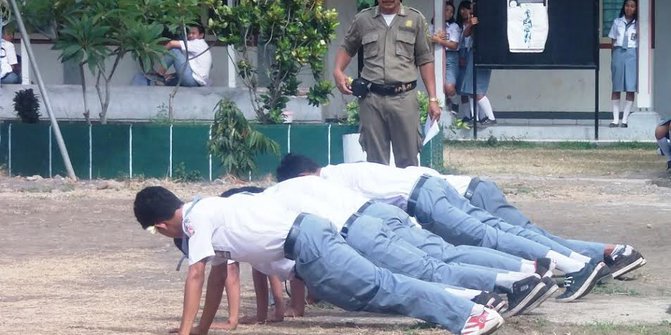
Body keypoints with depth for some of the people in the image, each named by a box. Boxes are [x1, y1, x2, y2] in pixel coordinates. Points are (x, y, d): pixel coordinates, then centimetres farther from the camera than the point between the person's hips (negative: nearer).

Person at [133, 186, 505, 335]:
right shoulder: (207, 212, 23)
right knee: (372, 291, 10)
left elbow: (196, 275, -11)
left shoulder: (196, 218, -4)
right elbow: (219, 275, 28)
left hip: (303, 241, -9)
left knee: (377, 289, -15)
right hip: (305, 238, 9)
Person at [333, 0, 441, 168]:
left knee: (407, 161, 0)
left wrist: (433, 99, 3)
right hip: (371, 98, 1)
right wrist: (338, 71, 2)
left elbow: (425, 60, 7)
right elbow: (347, 48, 22)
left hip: (404, 97, -1)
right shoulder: (363, 19, 8)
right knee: (375, 161, 4)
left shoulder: (415, 19, 5)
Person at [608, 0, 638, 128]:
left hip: (632, 54, -1)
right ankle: (615, 119, 2)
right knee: (616, 88, -1)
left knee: (631, 89, -5)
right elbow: (613, 41, 12)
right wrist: (613, 58, 7)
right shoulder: (617, 22, 11)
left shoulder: (638, 24, 6)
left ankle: (624, 120, -2)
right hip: (618, 53, 1)